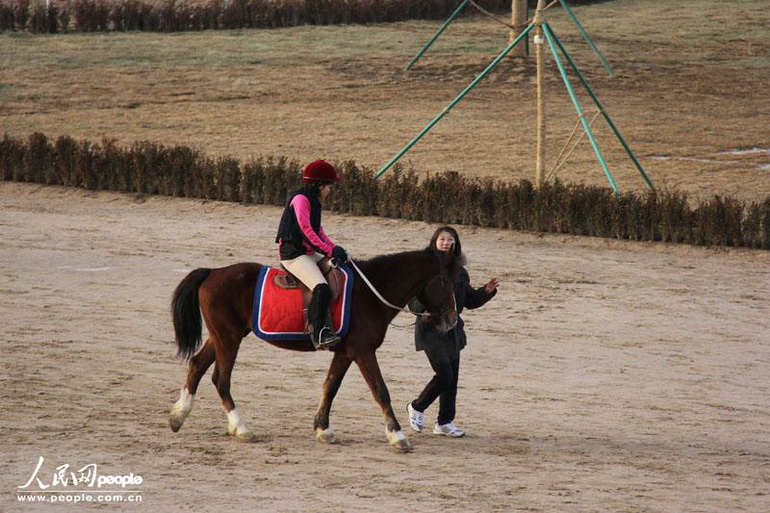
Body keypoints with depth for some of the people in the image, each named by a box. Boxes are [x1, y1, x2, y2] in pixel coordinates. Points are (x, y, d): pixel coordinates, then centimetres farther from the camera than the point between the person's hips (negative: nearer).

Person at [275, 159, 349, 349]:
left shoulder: (312, 201, 19)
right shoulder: (301, 199, -12)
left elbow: (318, 231, 21)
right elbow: (306, 230, -19)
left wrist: (334, 248, 5)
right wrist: (329, 250, -19)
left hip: (309, 253, 11)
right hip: (293, 254, -11)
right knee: (321, 289, -28)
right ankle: (318, 334, -30)